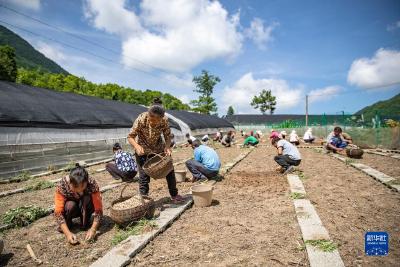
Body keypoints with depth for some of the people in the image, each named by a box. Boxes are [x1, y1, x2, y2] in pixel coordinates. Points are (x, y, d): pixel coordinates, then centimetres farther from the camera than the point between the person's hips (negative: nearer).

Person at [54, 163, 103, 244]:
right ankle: (67, 223, -3)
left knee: (87, 199, -32)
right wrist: (68, 233, -39)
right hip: (71, 209, 0)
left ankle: (85, 223, -9)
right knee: (70, 205, -33)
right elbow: (58, 212, -31)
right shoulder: (62, 185, -32)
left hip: (86, 208, 0)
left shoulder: (92, 184, -32)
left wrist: (93, 229, -39)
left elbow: (98, 209, -29)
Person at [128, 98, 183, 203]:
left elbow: (168, 136, -12)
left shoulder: (164, 120, -24)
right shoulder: (141, 119, -29)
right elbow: (130, 136, -21)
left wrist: (167, 147, -32)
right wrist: (137, 146, -40)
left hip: (158, 148, 3)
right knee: (144, 175, -3)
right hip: (143, 150, -2)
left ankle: (174, 195, 23)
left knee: (169, 170, 5)